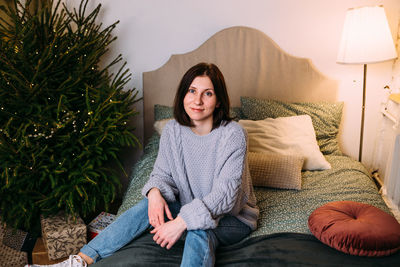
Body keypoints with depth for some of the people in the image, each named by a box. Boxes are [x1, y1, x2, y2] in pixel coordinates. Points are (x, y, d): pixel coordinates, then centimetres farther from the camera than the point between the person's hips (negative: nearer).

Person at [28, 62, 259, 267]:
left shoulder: (233, 135, -22)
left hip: (233, 217, -4)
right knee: (148, 206, -22)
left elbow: (225, 194, -26)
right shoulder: (173, 130, -6)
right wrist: (155, 192, -25)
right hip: (190, 207, 4)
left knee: (200, 233, -37)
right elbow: (163, 173, 0)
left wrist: (182, 222, -35)